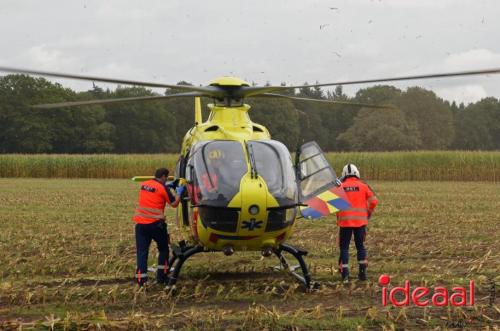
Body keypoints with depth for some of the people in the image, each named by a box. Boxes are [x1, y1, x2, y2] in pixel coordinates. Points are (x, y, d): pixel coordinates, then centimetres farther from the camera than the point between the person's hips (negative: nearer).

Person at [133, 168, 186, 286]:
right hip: (155, 223, -4)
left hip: (140, 222, 5)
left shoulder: (144, 185, 10)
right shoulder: (163, 188, -7)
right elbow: (174, 203, -2)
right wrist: (179, 192, 13)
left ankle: (141, 279, -3)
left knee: (142, 251, 5)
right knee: (163, 249, 15)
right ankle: (162, 276, 15)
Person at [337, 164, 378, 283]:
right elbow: (373, 201, -2)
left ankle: (345, 275, -1)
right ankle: (362, 272, 14)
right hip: (360, 221, 1)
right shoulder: (363, 186, 4)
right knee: (360, 246, 15)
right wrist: (368, 214, 12)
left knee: (344, 247, 5)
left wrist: (338, 217, 10)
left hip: (345, 221, -1)